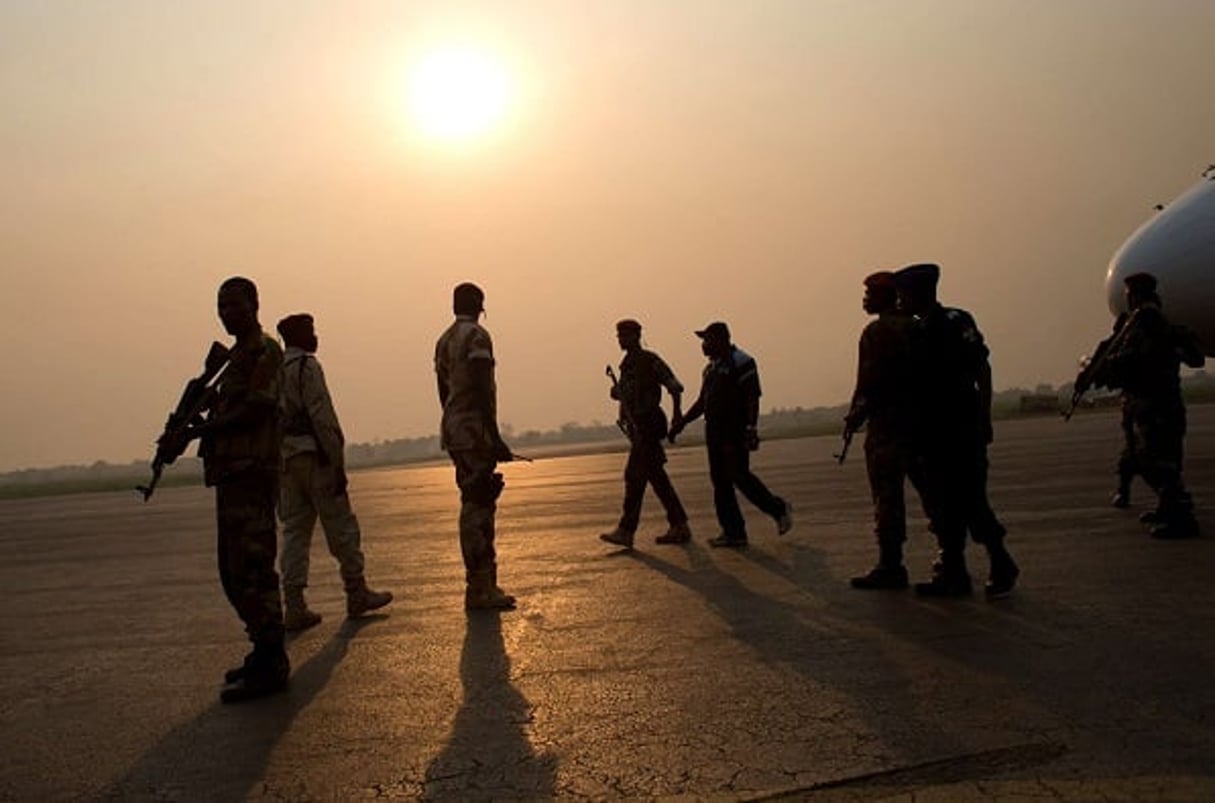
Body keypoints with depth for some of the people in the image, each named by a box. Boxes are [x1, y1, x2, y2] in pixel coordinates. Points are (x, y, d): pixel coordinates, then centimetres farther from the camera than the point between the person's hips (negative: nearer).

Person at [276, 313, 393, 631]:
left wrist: (279, 461, 19)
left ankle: (294, 606, 7)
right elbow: (321, 417, -15)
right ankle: (357, 594, 12)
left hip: (286, 459, 8)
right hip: (313, 454, -8)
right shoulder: (307, 366, -10)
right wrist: (337, 462, -14)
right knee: (341, 526, 3)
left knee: (294, 530, 8)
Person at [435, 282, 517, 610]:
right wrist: (495, 438, -19)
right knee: (476, 508, -8)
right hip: (475, 431, -9)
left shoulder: (443, 340, 17)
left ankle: (484, 585, 21)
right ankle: (479, 589, -4)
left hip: (454, 431, 9)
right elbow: (481, 389, -18)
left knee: (477, 505, 14)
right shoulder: (476, 336, -10)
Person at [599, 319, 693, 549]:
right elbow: (618, 393, 27)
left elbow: (674, 385, -13)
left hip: (649, 425, -9)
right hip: (636, 427, 9)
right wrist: (616, 388, 7)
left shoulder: (649, 360, -9)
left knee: (634, 476, -11)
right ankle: (679, 527, 17)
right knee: (657, 477, 10)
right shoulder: (627, 364, 17)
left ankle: (626, 530, -10)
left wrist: (676, 411, -21)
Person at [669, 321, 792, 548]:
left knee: (740, 476, -10)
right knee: (720, 481, 5)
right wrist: (682, 422, 19)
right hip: (714, 432, 9)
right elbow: (702, 401, 25)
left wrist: (751, 429, -23)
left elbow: (753, 399, -15)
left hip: (735, 433, -9)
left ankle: (779, 509, 11)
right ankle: (733, 532, 10)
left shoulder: (742, 362, -8)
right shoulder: (712, 367, 19)